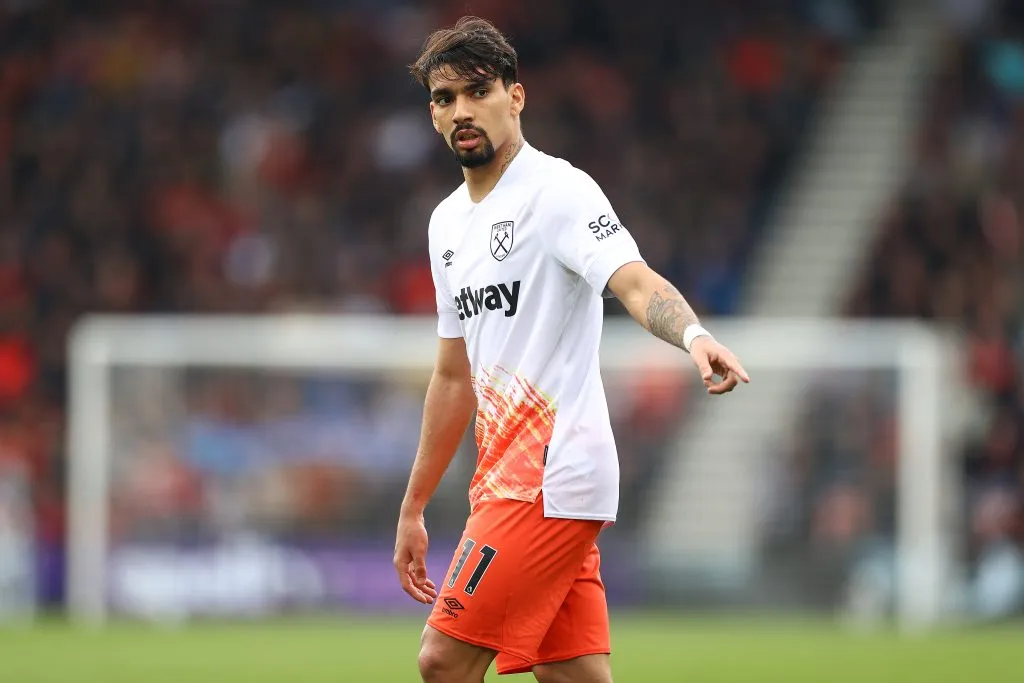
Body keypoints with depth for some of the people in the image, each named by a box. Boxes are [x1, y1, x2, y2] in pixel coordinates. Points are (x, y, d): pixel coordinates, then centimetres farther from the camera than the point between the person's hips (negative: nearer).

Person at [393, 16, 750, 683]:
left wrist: (694, 335, -46)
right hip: (507, 476, 8)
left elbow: (636, 283, -25)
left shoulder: (557, 190, -8)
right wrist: (414, 509, 26)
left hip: (551, 478, -8)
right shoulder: (449, 221, 17)